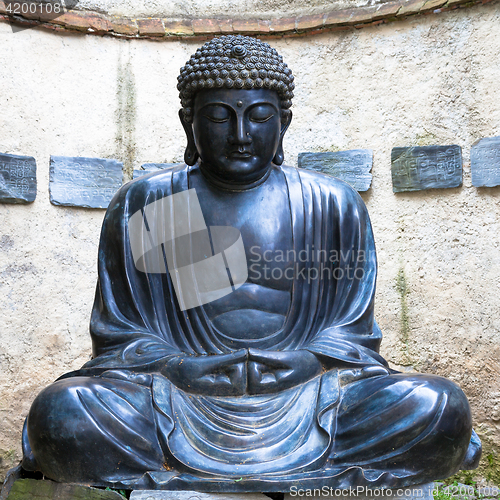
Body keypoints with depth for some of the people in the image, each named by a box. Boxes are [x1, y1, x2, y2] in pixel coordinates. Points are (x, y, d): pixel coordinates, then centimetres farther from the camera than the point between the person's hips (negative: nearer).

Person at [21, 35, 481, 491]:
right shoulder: (141, 208, 5)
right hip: (178, 398, 0)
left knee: (441, 410, -23)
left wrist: (295, 363, -13)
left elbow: (351, 333, 9)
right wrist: (181, 367, -14)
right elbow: (120, 336, 6)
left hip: (304, 394, 1)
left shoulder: (335, 208, 6)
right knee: (59, 415, -28)